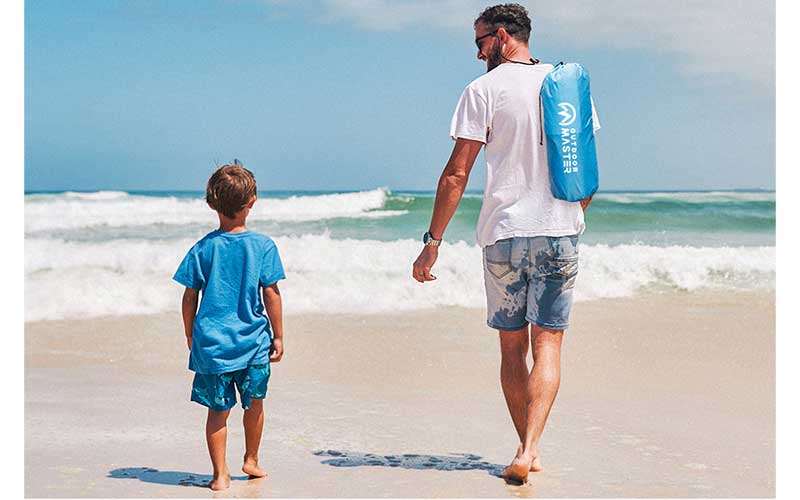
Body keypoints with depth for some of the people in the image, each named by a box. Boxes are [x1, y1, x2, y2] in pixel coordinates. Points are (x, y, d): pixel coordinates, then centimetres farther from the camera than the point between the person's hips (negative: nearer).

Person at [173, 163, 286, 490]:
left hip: (212, 343, 1)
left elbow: (190, 297, 1)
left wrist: (190, 334, 15)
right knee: (254, 403, 18)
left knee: (218, 410, 7)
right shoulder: (263, 246, -6)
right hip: (253, 341, -1)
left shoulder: (203, 248, -1)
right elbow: (271, 295, -5)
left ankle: (220, 474, 11)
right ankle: (251, 461, 31)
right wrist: (278, 336, 4)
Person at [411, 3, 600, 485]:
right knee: (547, 345, 1)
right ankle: (528, 451, -13)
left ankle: (528, 450, 18)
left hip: (504, 233, -2)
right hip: (561, 233, 2)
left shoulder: (484, 90, -4)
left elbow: (456, 174, -7)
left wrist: (433, 241, -3)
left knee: (512, 347, 11)